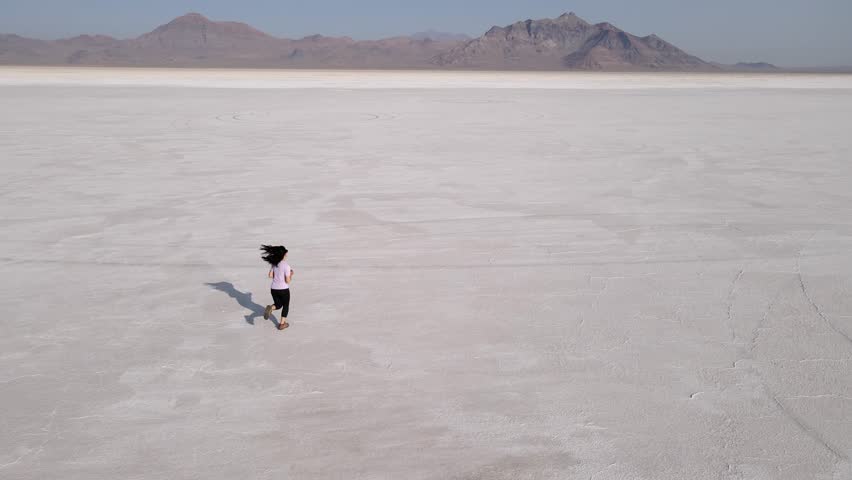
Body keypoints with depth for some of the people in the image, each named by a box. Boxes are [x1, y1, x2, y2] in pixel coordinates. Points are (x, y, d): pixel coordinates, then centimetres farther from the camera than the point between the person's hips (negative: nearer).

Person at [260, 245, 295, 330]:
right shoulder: (286, 266, -18)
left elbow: (270, 275, 4)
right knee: (286, 306, 19)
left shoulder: (274, 263, 0)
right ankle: (282, 324, 21)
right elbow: (288, 281, -18)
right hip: (283, 290, -5)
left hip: (274, 289, 5)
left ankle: (270, 308, -12)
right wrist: (291, 275, 2)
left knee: (278, 305, 22)